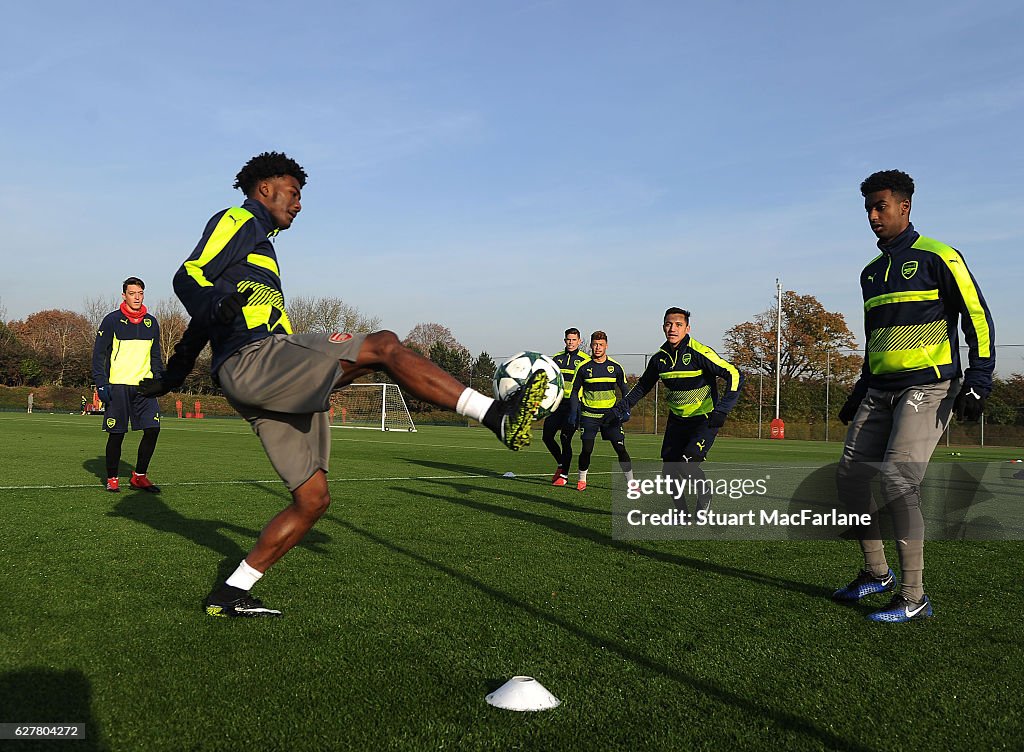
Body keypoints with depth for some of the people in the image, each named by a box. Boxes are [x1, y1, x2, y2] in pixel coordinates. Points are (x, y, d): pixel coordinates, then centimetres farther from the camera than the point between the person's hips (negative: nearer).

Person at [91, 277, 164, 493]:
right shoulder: (112, 320, 0)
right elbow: (98, 353, -1)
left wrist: (159, 379, 10)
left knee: (152, 429, -6)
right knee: (116, 434, 0)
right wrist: (101, 383, -10)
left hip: (144, 386, 4)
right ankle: (112, 479, 15)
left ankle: (139, 477, 8)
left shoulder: (151, 323, 13)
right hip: (118, 386, -4)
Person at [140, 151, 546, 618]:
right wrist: (224, 306, -33)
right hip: (253, 361, -10)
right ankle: (497, 416, -30)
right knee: (383, 346, -21)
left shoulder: (258, 239, 33)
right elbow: (188, 278, -11)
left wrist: (173, 375, 40)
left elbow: (208, 314, 36)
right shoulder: (238, 221, 6)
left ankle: (231, 594, 13)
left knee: (312, 499, 5)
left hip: (270, 380, 10)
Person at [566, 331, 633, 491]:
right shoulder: (584, 367, 0)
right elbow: (575, 391, 8)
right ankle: (582, 480, 16)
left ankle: (631, 482, 3)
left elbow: (624, 390, 12)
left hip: (610, 414, 0)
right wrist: (573, 412, -1)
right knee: (587, 449, -5)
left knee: (620, 448, -5)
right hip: (589, 415, 0)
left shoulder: (615, 367, 2)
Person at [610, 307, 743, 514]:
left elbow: (734, 375, -20)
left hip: (705, 420, -6)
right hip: (677, 420, 6)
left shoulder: (699, 353, -19)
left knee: (686, 464, -20)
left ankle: (705, 497, 11)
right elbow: (642, 386, 18)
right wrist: (621, 408, 10)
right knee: (670, 466, 2)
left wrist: (722, 409, -28)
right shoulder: (660, 358, 1)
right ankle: (683, 512, 22)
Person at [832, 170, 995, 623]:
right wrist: (859, 393, 24)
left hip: (927, 386, -7)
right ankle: (877, 574, 17)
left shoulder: (937, 257, -4)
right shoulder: (872, 272, 17)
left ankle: (914, 598, -10)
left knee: (897, 480, -19)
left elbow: (978, 318, -6)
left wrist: (977, 381, -15)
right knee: (849, 476, 0)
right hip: (881, 390, 8)